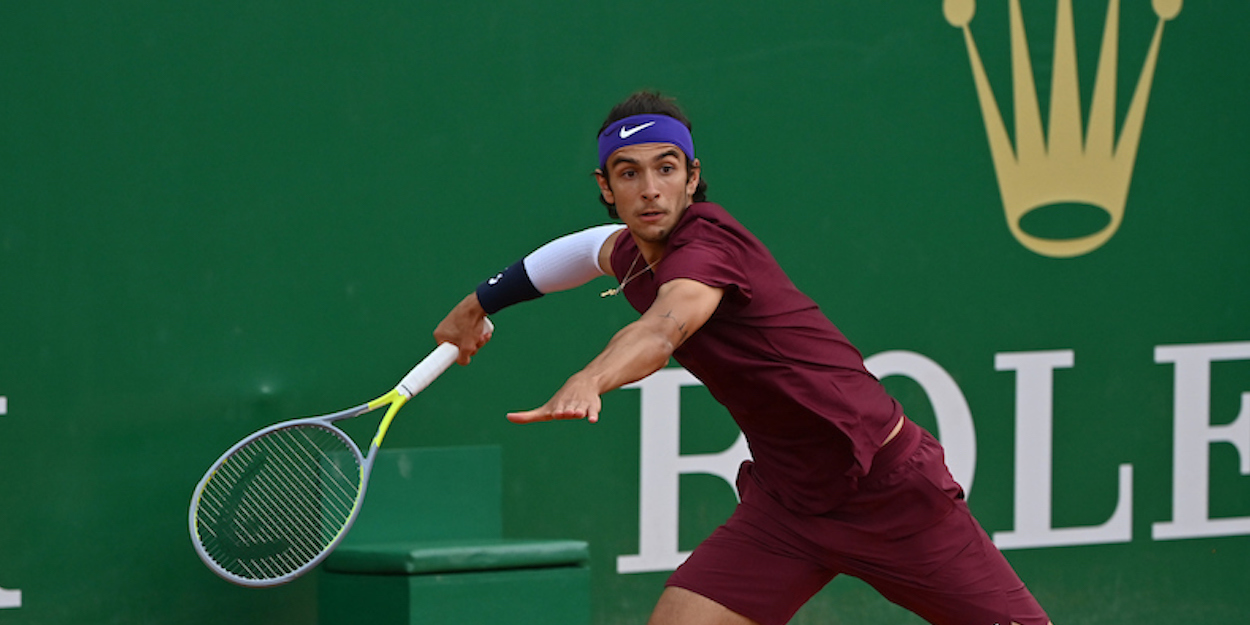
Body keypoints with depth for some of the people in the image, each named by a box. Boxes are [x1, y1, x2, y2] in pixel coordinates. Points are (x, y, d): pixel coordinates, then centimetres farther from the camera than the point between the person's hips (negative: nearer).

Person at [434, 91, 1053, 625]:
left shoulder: (708, 239, -21)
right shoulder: (633, 253, 3)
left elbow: (665, 329, -43)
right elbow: (601, 246, 31)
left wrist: (588, 382, -62)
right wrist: (483, 300, 38)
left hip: (886, 485, -7)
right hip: (783, 498, 7)